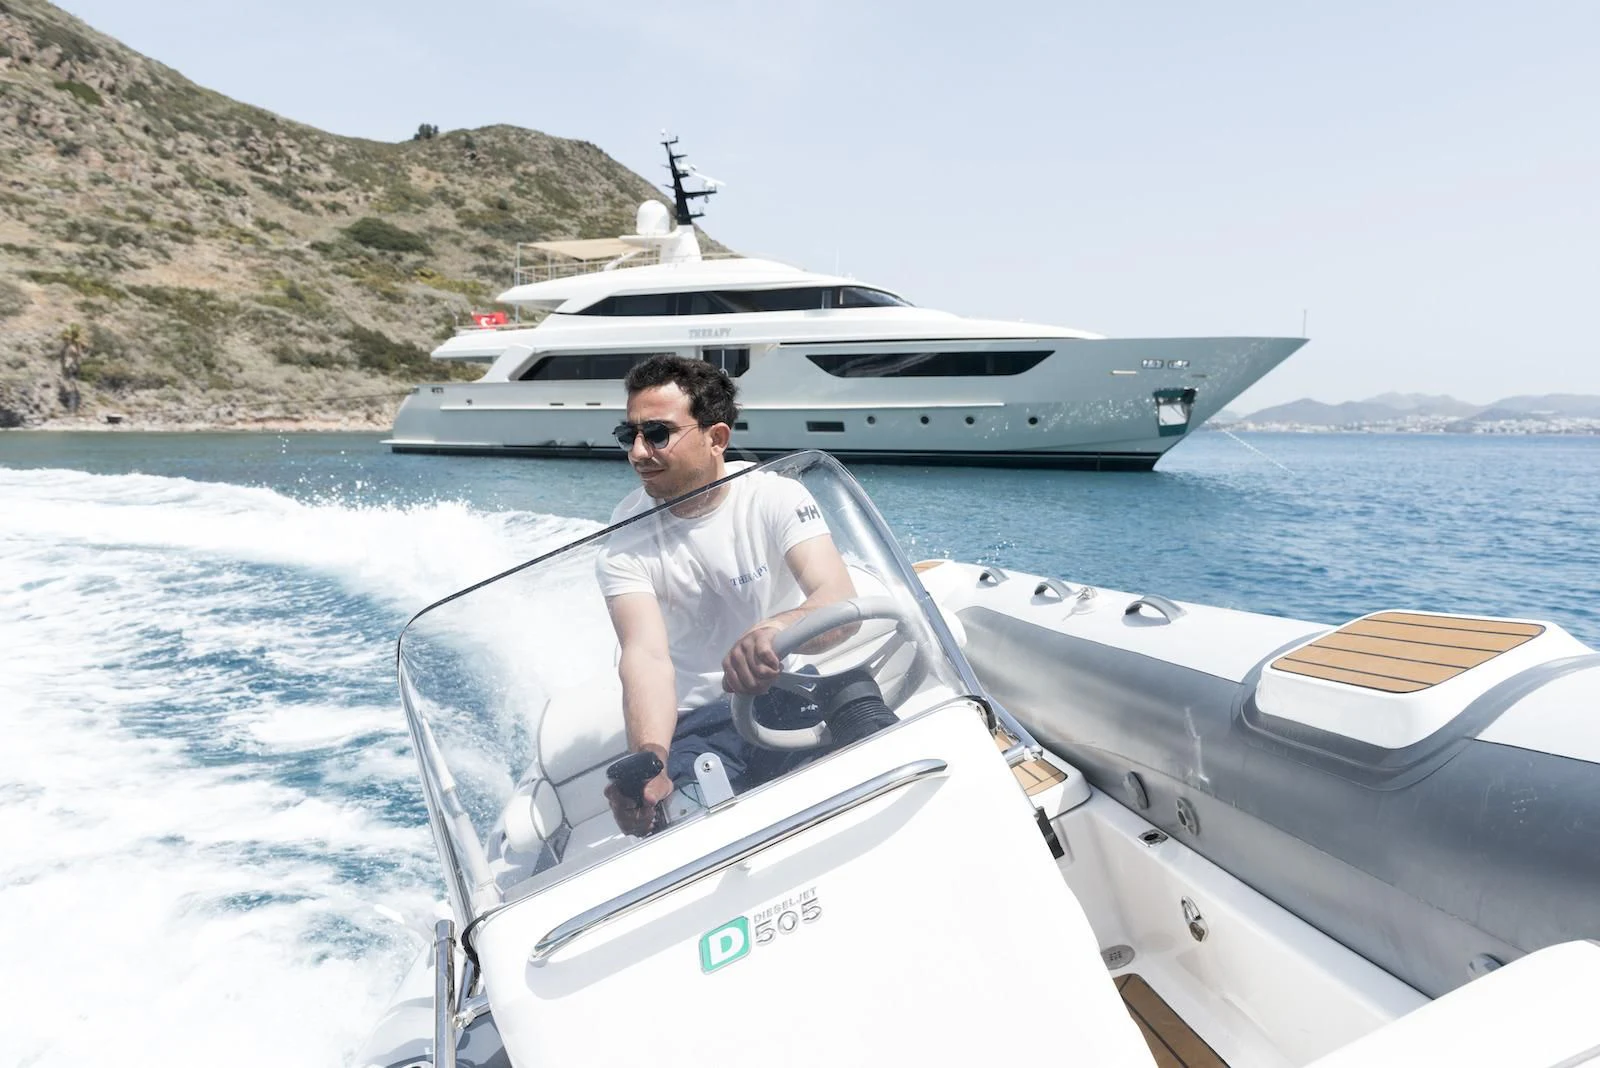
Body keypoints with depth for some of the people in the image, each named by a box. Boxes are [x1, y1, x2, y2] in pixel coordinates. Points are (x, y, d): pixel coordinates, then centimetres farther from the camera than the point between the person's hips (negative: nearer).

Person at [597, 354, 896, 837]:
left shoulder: (775, 496, -8)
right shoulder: (626, 541, -5)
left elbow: (841, 601, -24)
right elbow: (646, 656, -21)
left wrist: (775, 631, -49)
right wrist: (650, 763, -42)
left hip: (798, 688, 0)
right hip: (699, 723, 1)